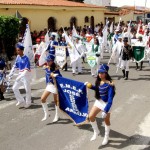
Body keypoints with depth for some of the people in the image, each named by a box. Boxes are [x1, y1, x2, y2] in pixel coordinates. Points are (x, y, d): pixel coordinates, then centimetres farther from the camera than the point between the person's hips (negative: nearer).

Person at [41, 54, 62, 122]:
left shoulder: (55, 69, -17)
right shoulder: (46, 68, -1)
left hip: (55, 85, -6)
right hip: (49, 85, 6)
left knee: (56, 101, 7)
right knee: (42, 99, 1)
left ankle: (56, 116, 23)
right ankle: (46, 114, 17)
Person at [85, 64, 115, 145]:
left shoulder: (109, 84, -27)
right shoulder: (98, 81, -5)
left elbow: (110, 99, -30)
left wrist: (105, 111, -35)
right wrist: (90, 86, 1)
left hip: (106, 104, -6)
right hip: (98, 102, 6)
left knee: (106, 121, 12)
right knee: (91, 116, -1)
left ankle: (106, 137, 36)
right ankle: (96, 132, 25)